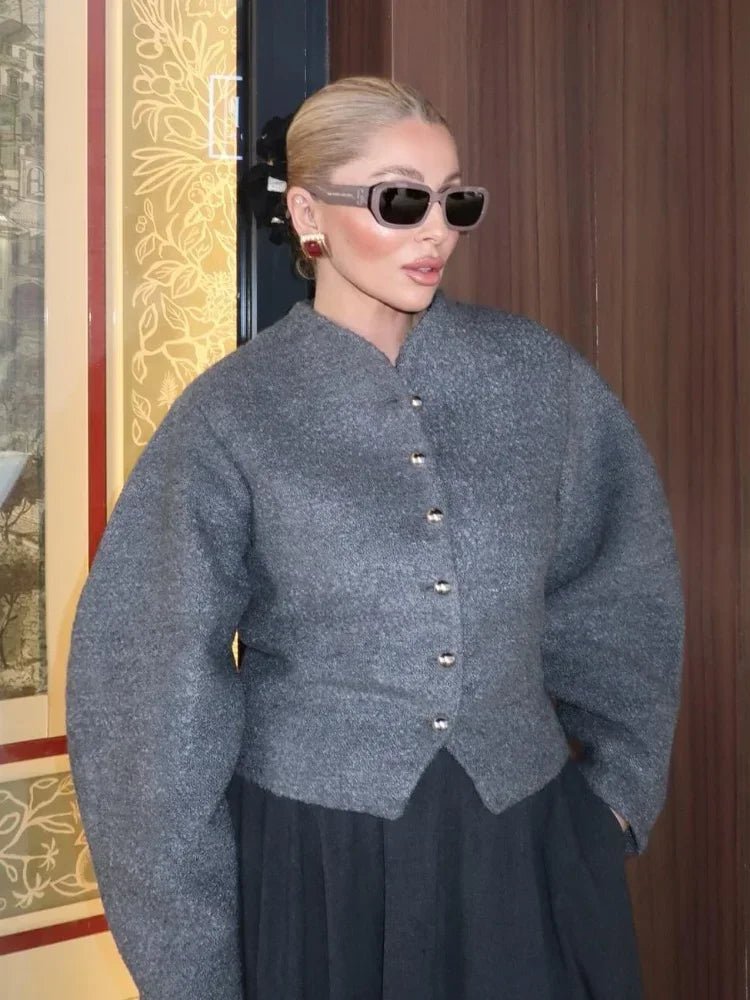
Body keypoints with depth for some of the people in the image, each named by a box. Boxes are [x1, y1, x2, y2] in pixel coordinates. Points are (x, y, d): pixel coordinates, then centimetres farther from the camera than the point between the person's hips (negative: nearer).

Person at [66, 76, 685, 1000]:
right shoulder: (233, 415, -8)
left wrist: (616, 778, 11)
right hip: (313, 849, -2)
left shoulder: (537, 374, -1)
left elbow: (618, 585, 10)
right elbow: (157, 680, -5)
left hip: (521, 837, 3)